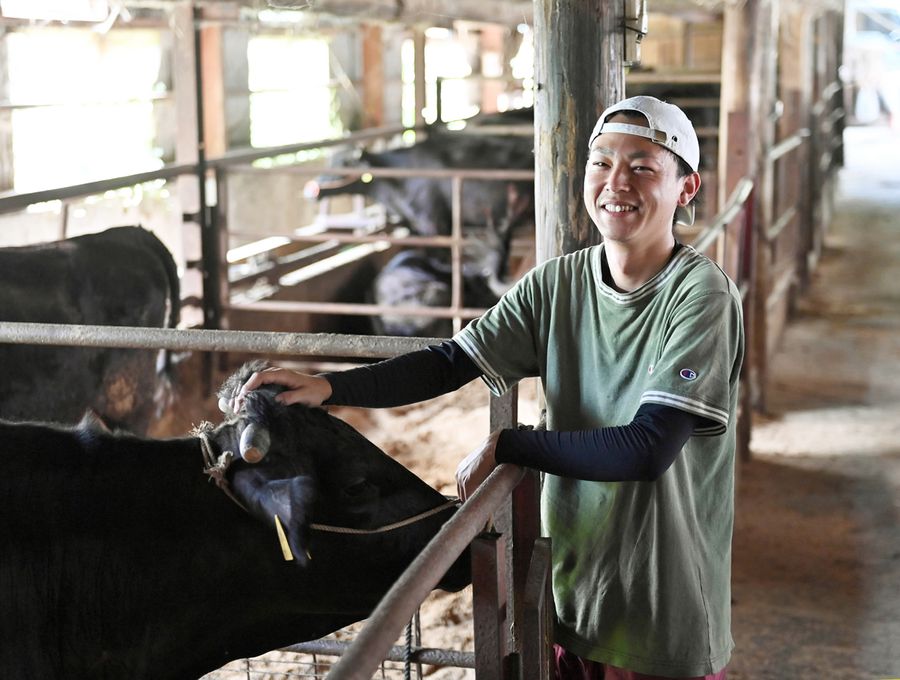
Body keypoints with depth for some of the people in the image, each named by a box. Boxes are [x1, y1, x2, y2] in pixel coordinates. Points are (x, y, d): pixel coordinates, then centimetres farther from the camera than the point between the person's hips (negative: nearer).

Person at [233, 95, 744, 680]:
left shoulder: (701, 296, -17)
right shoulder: (557, 284, -1)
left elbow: (647, 450, -24)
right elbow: (449, 363, -2)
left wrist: (506, 446, -18)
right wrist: (327, 386, -16)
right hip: (571, 583, 4)